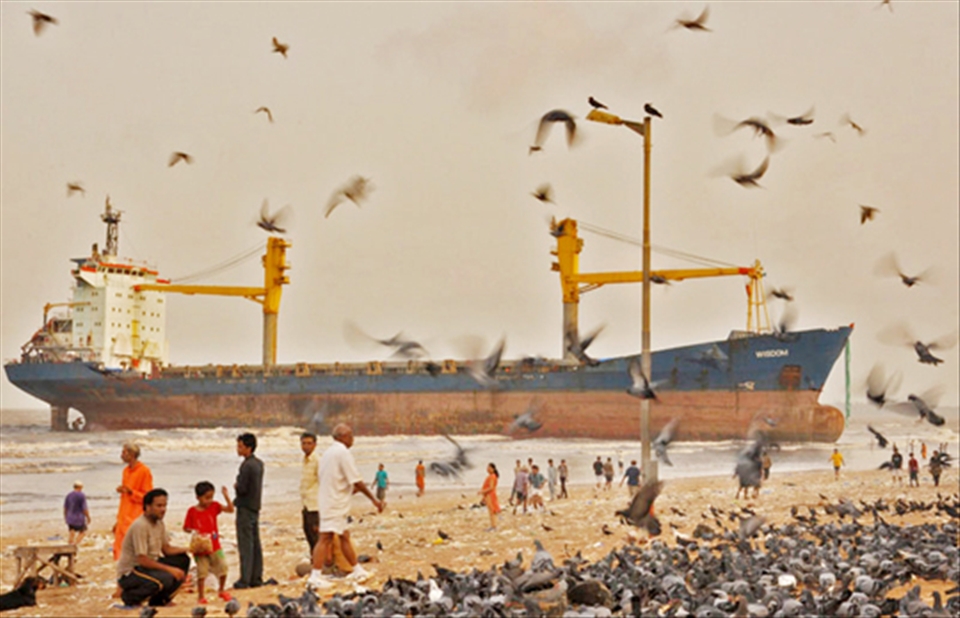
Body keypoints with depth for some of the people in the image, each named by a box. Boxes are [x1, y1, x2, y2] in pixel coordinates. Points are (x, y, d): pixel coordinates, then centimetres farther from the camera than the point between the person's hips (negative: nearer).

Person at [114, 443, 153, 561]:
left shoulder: (144, 471, -10)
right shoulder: (126, 471, 14)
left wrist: (130, 492, -22)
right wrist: (119, 519, 18)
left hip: (136, 518, -8)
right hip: (124, 519, 8)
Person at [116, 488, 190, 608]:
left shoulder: (159, 523, 6)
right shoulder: (140, 526, -22)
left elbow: (166, 549, 10)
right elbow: (143, 560, -26)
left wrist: (188, 549, -8)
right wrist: (169, 569, -26)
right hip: (129, 573, -9)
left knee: (183, 560, -1)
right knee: (166, 578, -33)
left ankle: (158, 600, 7)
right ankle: (129, 597, -8)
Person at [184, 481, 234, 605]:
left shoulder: (214, 506, 1)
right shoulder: (192, 511, -5)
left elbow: (230, 509, -6)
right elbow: (186, 527, 0)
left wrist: (226, 497, -18)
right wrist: (192, 530, -20)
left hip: (215, 547, 3)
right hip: (200, 548, -3)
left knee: (223, 568, 2)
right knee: (202, 572, -1)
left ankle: (221, 591, 24)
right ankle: (200, 596, 13)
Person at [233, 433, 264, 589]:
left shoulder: (247, 465, -18)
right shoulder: (259, 463, 10)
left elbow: (242, 488, -21)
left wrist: (235, 486, -1)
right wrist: (239, 486, 8)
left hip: (245, 507, -9)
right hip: (256, 507, 9)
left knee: (245, 546, -7)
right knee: (255, 545, 11)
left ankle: (244, 580, -7)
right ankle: (256, 579, 15)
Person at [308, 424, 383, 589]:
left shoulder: (329, 452, 15)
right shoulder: (343, 452, -14)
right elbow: (356, 481, -16)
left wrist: (351, 489, 29)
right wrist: (374, 499, -9)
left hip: (328, 500, 10)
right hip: (335, 503, -10)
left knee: (344, 536, 16)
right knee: (326, 537, -11)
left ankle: (357, 571, 25)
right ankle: (315, 576, -13)